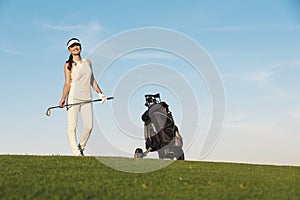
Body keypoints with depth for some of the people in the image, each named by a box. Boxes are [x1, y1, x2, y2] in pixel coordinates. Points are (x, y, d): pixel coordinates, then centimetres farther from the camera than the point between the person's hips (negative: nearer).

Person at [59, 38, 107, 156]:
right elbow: (67, 84, -6)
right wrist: (63, 99, -18)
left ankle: (81, 147, 17)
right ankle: (76, 152, -1)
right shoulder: (68, 65, 2)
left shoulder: (88, 62, 17)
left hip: (87, 98, 4)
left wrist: (100, 93, 19)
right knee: (72, 126, -6)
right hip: (73, 98, -4)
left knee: (89, 126, -4)